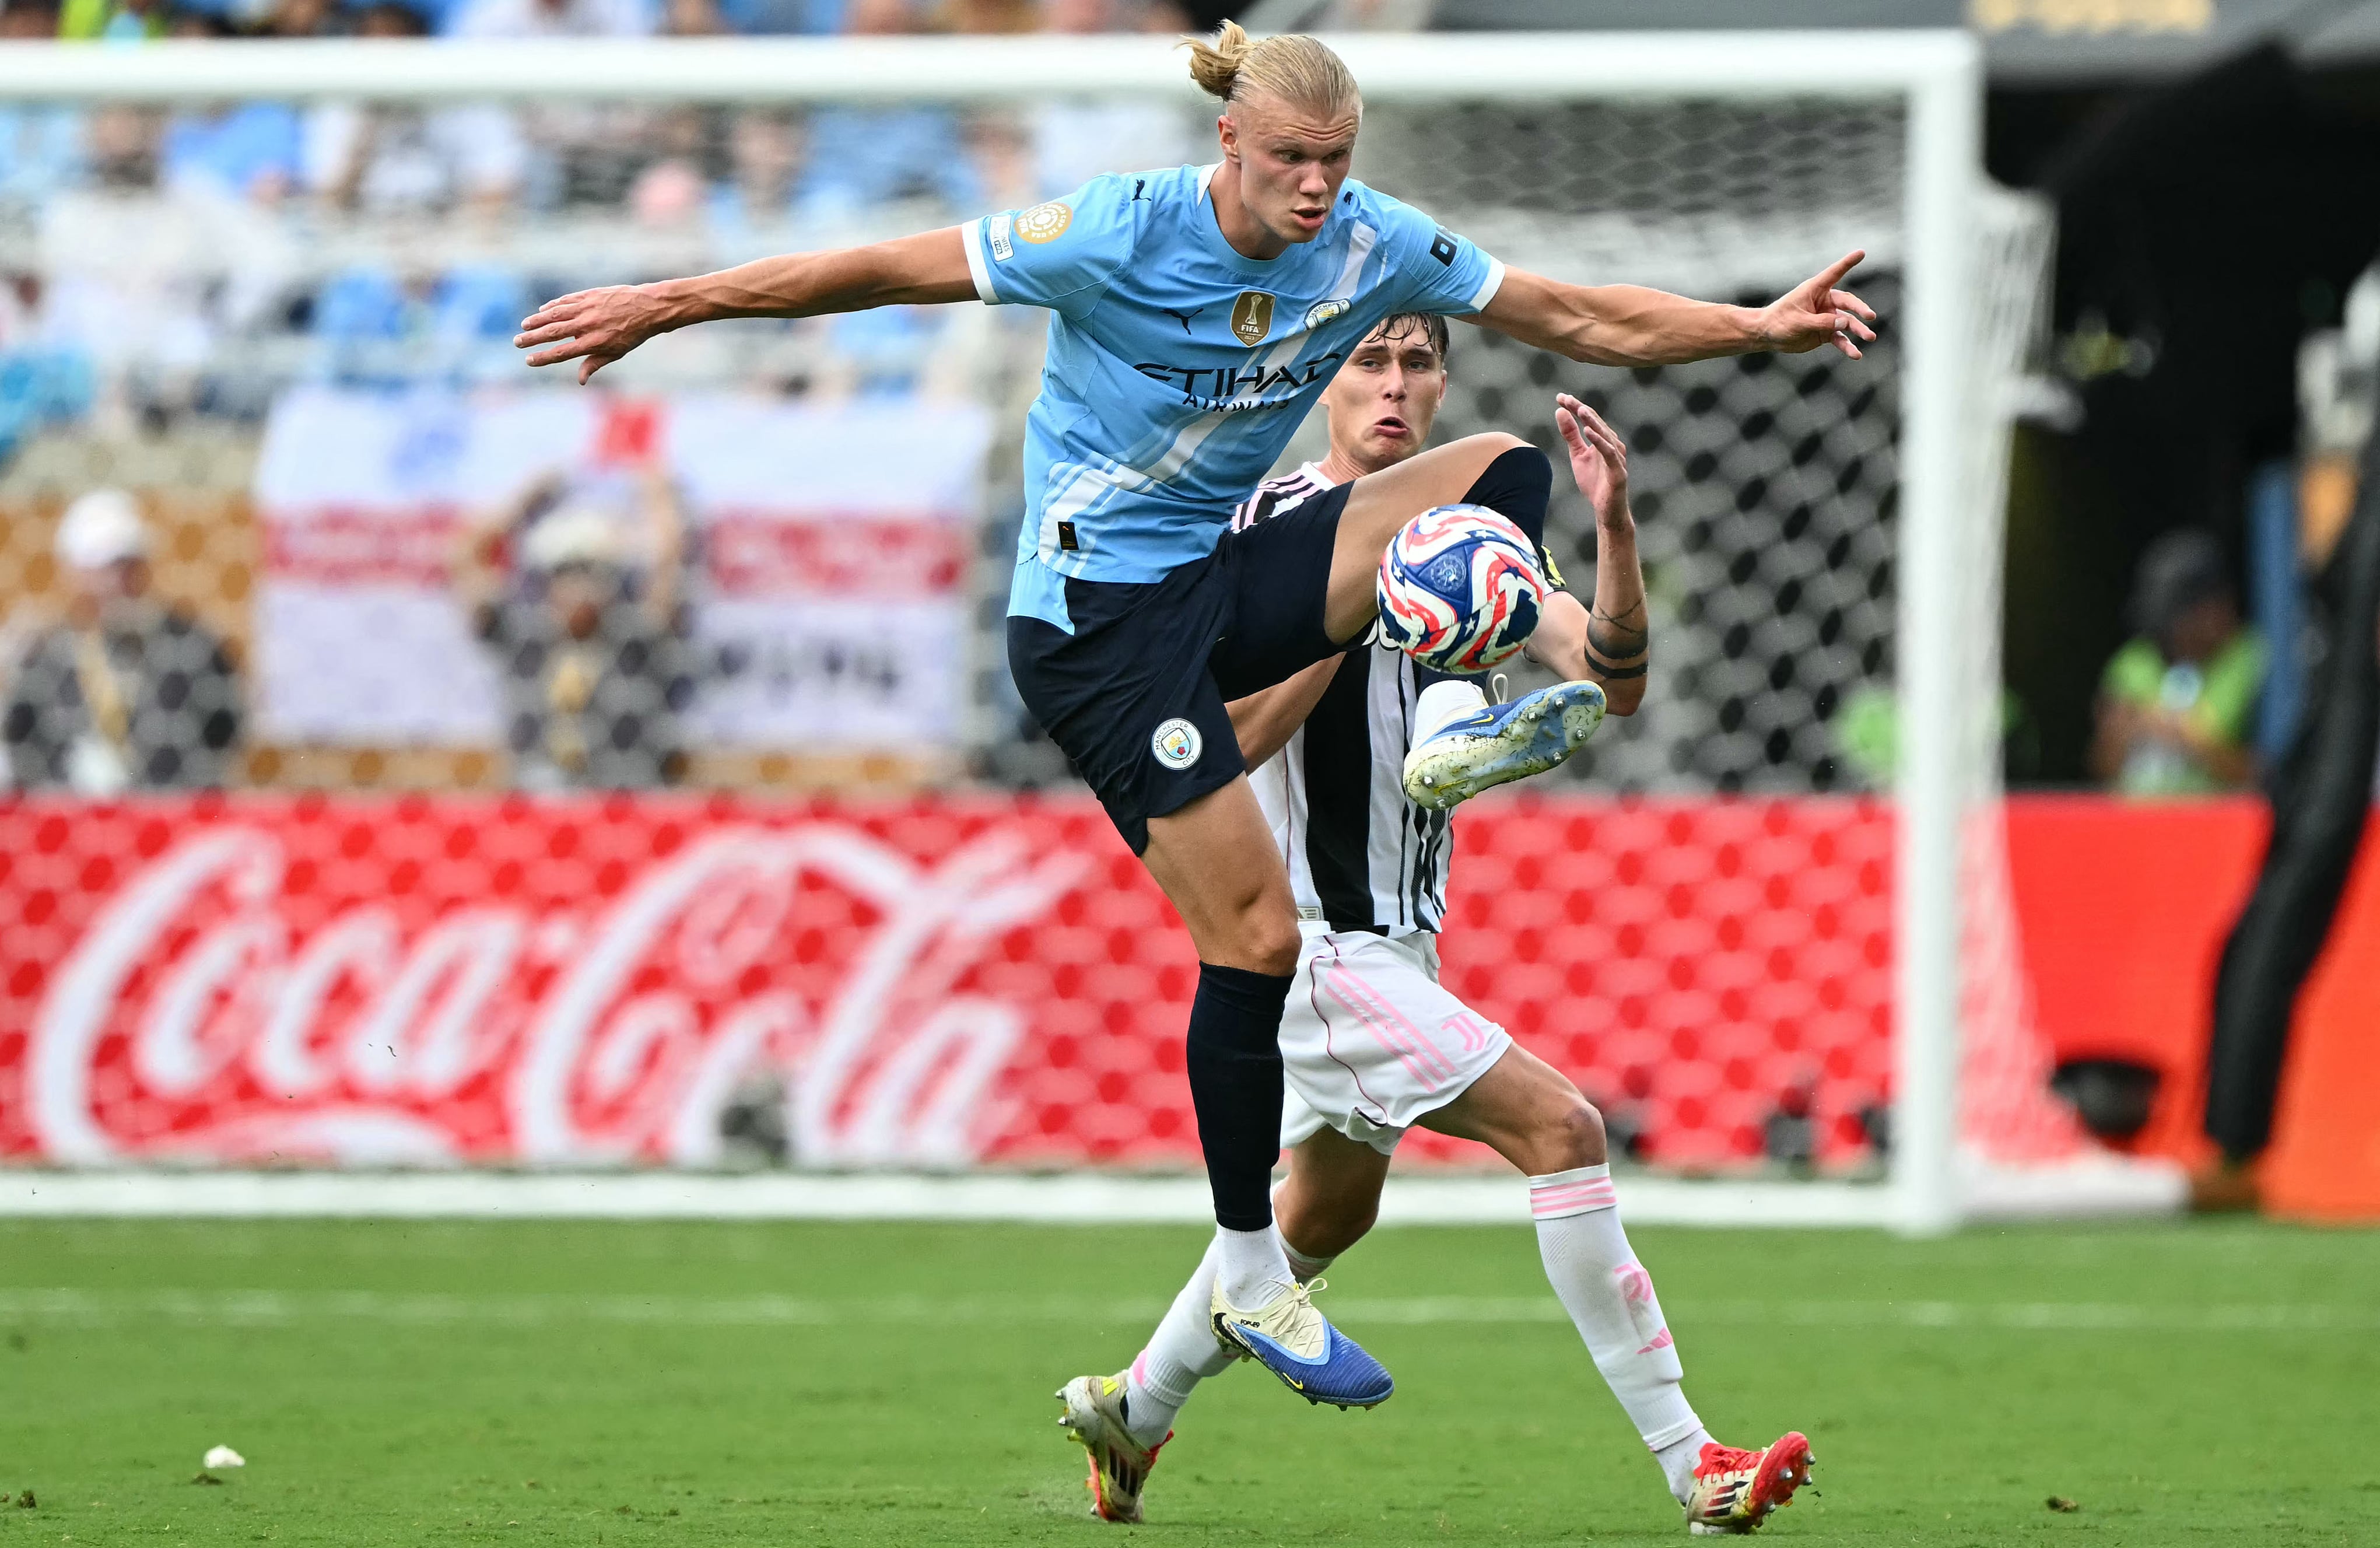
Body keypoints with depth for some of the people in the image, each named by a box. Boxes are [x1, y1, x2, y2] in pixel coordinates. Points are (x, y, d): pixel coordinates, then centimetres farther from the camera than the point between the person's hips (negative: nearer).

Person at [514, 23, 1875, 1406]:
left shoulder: (1373, 245, -4)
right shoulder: (1122, 234, -19)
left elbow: (1580, 318, 7)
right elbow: (891, 270, -14)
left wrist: (1762, 327, 1)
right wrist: (667, 304, -13)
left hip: (1221, 582, 6)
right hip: (1097, 613, -6)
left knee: (1504, 473, -10)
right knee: (1259, 937, -12)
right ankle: (1250, 1278, 1)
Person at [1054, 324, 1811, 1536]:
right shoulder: (1267, 527, -11)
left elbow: (1615, 681, -5)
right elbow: (1230, 737, -19)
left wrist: (1614, 526, -21)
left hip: (1396, 936, 9)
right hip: (1305, 936, -9)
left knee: (1329, 1211, 23)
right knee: (1561, 1127, -19)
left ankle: (1132, 1405, 43)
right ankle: (1692, 1468, -20)